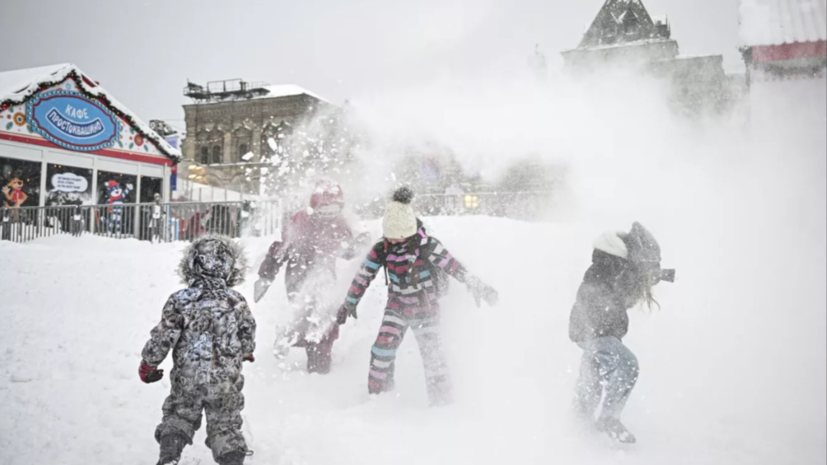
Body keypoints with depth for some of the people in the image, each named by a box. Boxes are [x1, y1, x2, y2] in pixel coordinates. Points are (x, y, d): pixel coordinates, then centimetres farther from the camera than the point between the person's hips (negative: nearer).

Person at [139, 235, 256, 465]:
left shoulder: (180, 300, -10)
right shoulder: (237, 302, -6)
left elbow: (163, 337, -7)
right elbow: (248, 340, 3)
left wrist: (148, 364, 10)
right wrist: (245, 353, 26)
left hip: (187, 379, 0)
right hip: (226, 381, 0)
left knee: (178, 417, 22)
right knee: (225, 425, 15)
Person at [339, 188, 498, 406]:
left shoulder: (427, 245, -19)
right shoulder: (382, 249, -11)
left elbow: (454, 267, -14)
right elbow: (363, 275, 2)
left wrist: (479, 288, -10)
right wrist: (350, 303, 11)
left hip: (426, 309, -1)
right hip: (397, 307, 2)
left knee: (433, 356, 4)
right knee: (383, 349, -12)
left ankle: (442, 402, 23)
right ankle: (376, 395, 8)